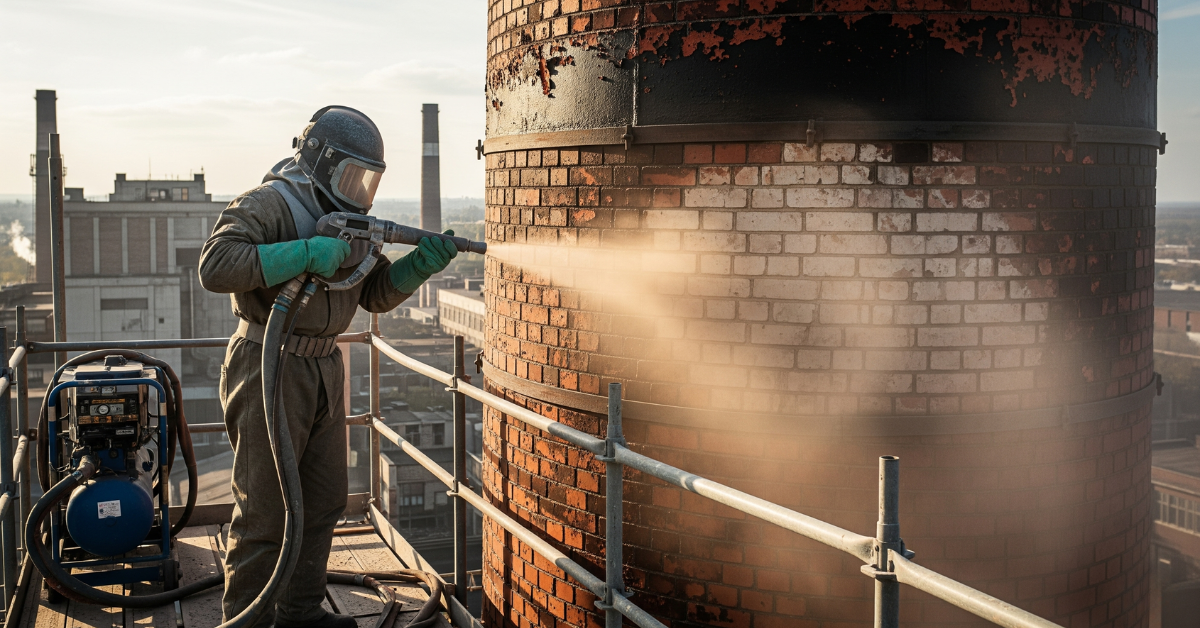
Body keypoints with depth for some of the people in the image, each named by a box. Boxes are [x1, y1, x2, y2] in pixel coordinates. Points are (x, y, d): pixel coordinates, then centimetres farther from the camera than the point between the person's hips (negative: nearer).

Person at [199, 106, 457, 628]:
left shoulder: (347, 218, 12)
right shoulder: (267, 206, -14)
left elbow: (377, 293, 14)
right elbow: (215, 266, -29)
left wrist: (421, 263, -4)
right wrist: (306, 253, -32)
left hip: (324, 370, 8)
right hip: (270, 369, -8)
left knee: (324, 501, 14)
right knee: (263, 509, -2)